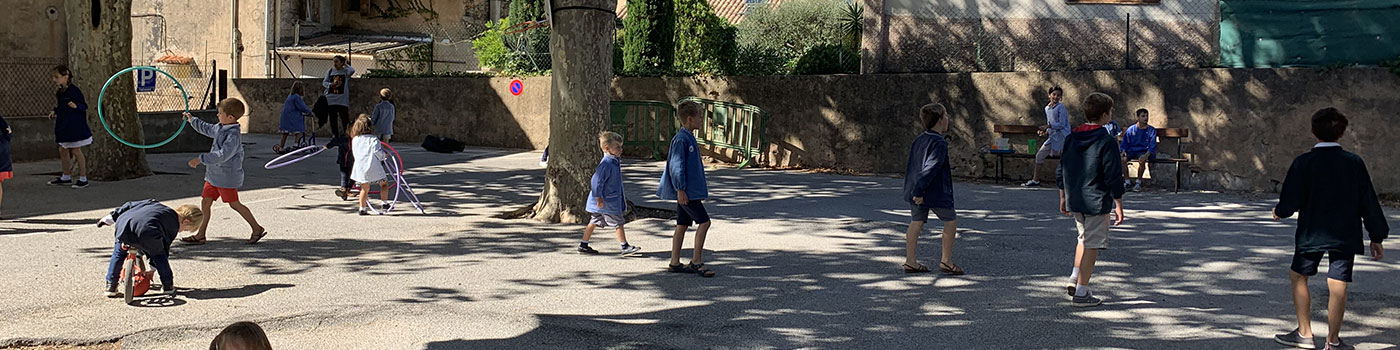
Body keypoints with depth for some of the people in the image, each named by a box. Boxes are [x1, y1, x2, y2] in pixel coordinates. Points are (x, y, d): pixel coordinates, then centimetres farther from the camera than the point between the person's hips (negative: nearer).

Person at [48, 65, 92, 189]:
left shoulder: (74, 90, -16)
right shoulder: (60, 92, 11)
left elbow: (84, 105, -18)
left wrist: (76, 106, -38)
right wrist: (55, 111, 11)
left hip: (75, 126, -9)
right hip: (64, 126, 9)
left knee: (76, 151, -4)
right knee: (62, 150, 13)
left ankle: (83, 179, 5)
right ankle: (66, 177, 25)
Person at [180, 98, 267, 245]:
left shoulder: (233, 135, -22)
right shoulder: (220, 128, 8)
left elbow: (222, 155, -32)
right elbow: (207, 129, 32)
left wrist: (201, 159, -32)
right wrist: (192, 120, 37)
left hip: (227, 177, -9)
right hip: (214, 175, 9)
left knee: (234, 204, 0)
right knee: (205, 203, 8)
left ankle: (257, 229, 12)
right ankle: (200, 235, 15)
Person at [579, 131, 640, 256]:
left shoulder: (614, 162, 11)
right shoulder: (606, 164, -22)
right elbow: (596, 181, -25)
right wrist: (599, 198, -25)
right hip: (607, 202, -10)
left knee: (595, 222, 14)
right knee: (618, 223, -2)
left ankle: (583, 245, 21)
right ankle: (625, 247, 5)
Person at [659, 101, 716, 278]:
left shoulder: (690, 138, 14)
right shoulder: (681, 139, -16)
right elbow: (676, 166, -19)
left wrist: (701, 190, 25)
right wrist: (681, 189, -20)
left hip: (690, 190, 10)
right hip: (686, 191, -10)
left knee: (682, 225, 11)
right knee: (704, 221, -9)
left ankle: (675, 262, 16)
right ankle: (696, 261, -4)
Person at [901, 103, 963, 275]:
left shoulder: (919, 140, 11)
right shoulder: (939, 143, -16)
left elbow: (911, 167, 17)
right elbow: (930, 168, -23)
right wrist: (919, 191, -25)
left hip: (916, 192, 8)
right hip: (936, 193, -8)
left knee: (916, 222, 10)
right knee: (951, 221, 6)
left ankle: (910, 262, 10)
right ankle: (946, 261, 6)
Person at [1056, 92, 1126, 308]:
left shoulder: (1071, 138, 6)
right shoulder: (1106, 142, -13)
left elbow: (1061, 170, 13)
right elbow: (1113, 176, -14)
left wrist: (1064, 197, 22)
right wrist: (1118, 205, -7)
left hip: (1075, 200, 7)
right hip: (1097, 201, -7)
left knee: (1084, 237, 25)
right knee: (1092, 245, 0)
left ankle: (1074, 278, 14)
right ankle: (1081, 293, 2)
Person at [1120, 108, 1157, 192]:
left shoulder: (1151, 130, 2)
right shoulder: (1131, 129, 8)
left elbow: (1152, 146, -6)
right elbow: (1125, 143, 9)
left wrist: (1146, 155, -25)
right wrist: (1123, 152, -13)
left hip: (1144, 151, -2)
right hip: (1132, 150, 2)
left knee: (1142, 160, -36)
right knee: (1122, 159, -29)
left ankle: (1138, 182, -19)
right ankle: (1127, 181, -16)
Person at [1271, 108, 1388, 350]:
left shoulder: (1303, 162, -9)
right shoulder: (1354, 162, -1)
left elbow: (1291, 202, -11)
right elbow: (1369, 202, 2)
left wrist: (1279, 212, 12)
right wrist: (1377, 237, 9)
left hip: (1312, 233, -2)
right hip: (1346, 235, 2)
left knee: (1298, 276, 15)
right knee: (1337, 285, 3)